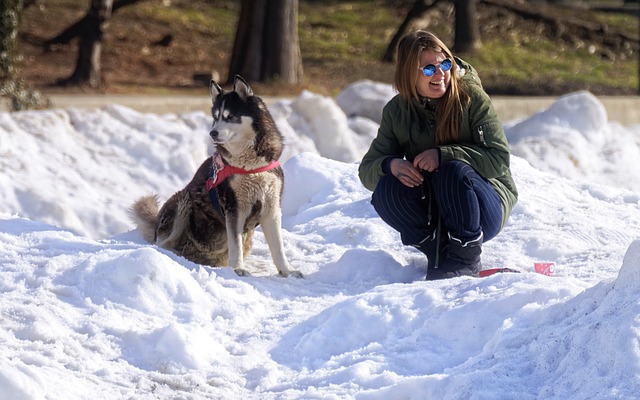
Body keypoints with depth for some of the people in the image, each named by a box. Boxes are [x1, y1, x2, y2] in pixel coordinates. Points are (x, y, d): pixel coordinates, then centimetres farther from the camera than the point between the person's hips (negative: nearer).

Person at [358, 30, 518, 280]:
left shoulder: (472, 98, -12)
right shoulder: (397, 110, -1)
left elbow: (499, 159, -18)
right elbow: (367, 169, -2)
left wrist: (443, 155, -29)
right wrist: (391, 164, -26)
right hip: (431, 211, 3)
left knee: (454, 171, -34)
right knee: (385, 189, -24)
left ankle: (465, 259, -17)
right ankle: (438, 252, -11)